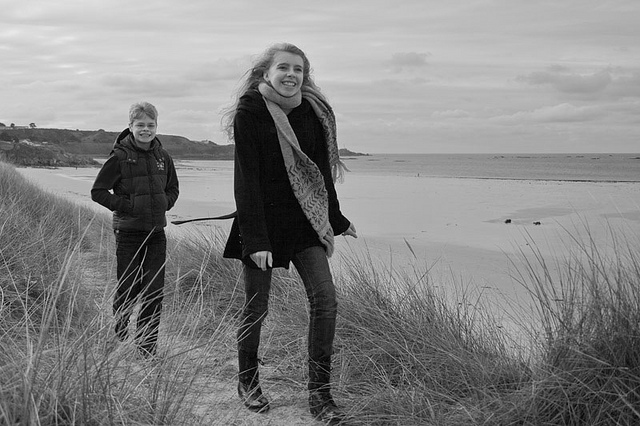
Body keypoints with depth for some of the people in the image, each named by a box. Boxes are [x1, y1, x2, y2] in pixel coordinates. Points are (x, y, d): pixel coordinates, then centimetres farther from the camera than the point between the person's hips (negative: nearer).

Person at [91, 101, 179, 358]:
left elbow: (173, 189, 20)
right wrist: (128, 206, -14)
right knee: (128, 290, 3)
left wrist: (163, 204, 1)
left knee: (154, 293, 2)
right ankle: (117, 339, 25)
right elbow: (97, 192, -7)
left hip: (156, 233, 4)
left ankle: (147, 347, 13)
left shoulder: (163, 157, 6)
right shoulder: (120, 157, -8)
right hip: (128, 233, -4)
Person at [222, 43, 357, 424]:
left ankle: (320, 393, 2)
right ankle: (248, 382, 28)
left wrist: (337, 220, 21)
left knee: (326, 300, -7)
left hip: (304, 220, 4)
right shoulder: (249, 113, -8)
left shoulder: (314, 112, 7)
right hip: (262, 221, -4)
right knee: (257, 307, 6)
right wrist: (256, 239, -21)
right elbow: (246, 179, -14)